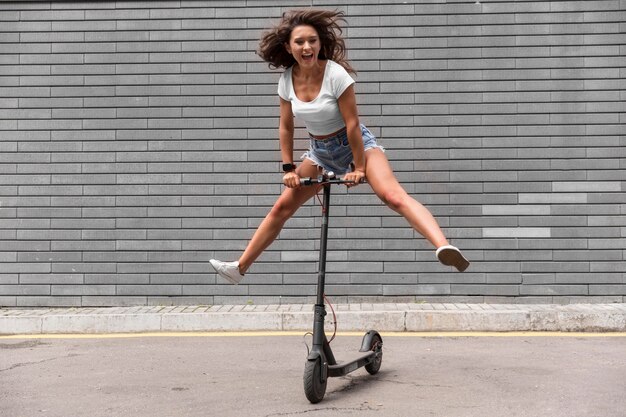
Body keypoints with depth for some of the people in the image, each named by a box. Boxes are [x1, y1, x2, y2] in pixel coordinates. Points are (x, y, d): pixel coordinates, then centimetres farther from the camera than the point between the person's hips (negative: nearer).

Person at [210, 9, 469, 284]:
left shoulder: (336, 74, -22)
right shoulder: (287, 80, -7)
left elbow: (352, 123, -20)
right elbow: (285, 128, 2)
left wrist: (359, 167, -18)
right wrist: (289, 168, -1)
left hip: (356, 144, -5)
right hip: (320, 150, 5)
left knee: (393, 196, -30)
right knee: (282, 207, 7)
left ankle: (443, 247, -46)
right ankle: (240, 268, 18)